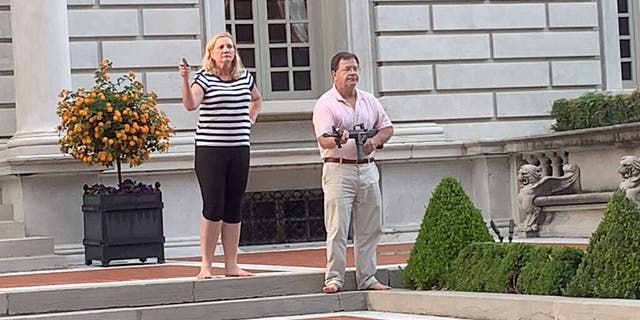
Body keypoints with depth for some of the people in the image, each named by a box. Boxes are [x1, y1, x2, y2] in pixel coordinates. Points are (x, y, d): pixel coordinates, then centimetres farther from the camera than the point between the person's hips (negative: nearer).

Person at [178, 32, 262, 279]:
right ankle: (205, 265, -2)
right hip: (210, 149, -5)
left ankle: (231, 265, 12)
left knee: (233, 209, 7)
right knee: (213, 208, -8)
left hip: (239, 149, 5)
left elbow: (257, 99, 32)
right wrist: (185, 79, -36)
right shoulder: (204, 78, -5)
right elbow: (190, 104, -23)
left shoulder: (245, 78, 10)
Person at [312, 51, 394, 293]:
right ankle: (334, 278, -5)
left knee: (369, 229, 7)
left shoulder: (369, 100, 14)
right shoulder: (325, 104, -5)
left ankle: (367, 278, 14)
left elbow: (387, 128, 19)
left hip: (367, 169, 6)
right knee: (337, 228, -9)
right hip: (338, 168, -6)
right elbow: (323, 139, -17)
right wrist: (338, 140, -39)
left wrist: (375, 141, -2)